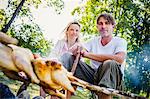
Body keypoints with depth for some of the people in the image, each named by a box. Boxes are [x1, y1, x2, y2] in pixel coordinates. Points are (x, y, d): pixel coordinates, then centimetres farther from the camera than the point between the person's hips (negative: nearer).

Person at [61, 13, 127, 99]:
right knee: (67, 56, -9)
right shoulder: (94, 41, 14)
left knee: (110, 64, -37)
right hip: (94, 76, 5)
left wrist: (88, 54, -22)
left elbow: (119, 59, -23)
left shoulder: (120, 41, -2)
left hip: (112, 79, -4)